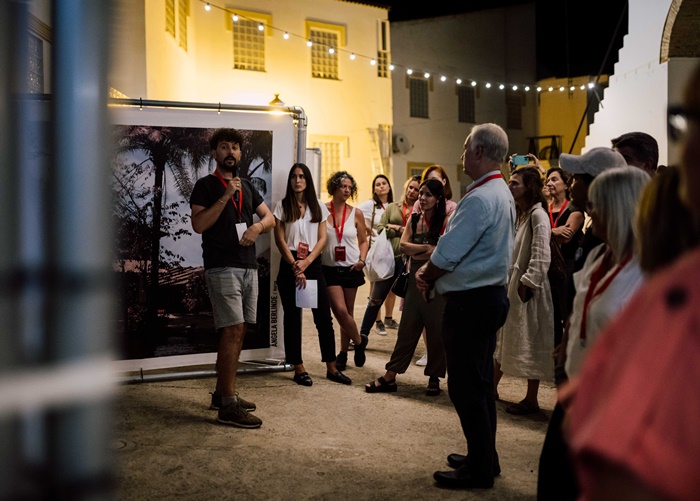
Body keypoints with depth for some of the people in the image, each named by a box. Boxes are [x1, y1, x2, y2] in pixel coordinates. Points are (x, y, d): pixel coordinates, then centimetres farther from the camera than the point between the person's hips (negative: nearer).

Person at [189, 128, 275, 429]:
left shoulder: (246, 187, 19)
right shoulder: (206, 185, 0)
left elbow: (270, 217, 16)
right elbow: (198, 224, -12)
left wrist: (258, 226, -6)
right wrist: (225, 196, -17)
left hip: (248, 267, 7)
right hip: (222, 267, -7)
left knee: (236, 332, 10)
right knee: (232, 330, -14)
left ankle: (222, 393, 21)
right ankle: (228, 406, -11)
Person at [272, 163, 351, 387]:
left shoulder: (319, 207, 10)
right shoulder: (282, 206, 3)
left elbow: (322, 239, 4)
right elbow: (280, 239, -3)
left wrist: (306, 263, -10)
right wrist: (294, 265, -11)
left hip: (313, 264, 2)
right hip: (289, 265, -2)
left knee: (324, 317, 1)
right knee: (293, 318, 3)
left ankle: (331, 368, 10)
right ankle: (299, 369, 11)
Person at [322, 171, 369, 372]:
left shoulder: (356, 214, 3)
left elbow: (363, 241, 11)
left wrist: (362, 260, -5)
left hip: (351, 269, 2)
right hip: (330, 269, -1)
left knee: (347, 312, 6)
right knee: (340, 310, -12)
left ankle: (343, 354, 23)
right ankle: (359, 340, 15)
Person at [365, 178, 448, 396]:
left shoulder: (445, 221, -6)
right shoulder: (414, 219, 9)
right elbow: (403, 245, -3)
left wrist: (415, 252, -7)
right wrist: (428, 247, -13)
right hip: (415, 279, 4)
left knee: (436, 331, 5)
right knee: (407, 328, 8)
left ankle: (434, 378, 19)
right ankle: (390, 377, 11)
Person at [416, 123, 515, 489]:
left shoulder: (479, 199, -21)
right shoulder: (502, 193, 12)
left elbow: (447, 255, -21)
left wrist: (425, 277, -3)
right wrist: (429, 271, 5)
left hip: (470, 303, -10)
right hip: (491, 295, 10)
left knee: (466, 387, 1)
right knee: (480, 382, 19)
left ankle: (479, 470, 12)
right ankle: (485, 457, 32)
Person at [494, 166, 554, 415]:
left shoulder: (538, 215, -15)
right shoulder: (519, 215, 14)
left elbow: (541, 257, -22)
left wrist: (526, 284, -21)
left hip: (528, 288, -9)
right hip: (511, 285, 9)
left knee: (530, 343, 1)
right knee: (503, 337, 16)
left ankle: (531, 399, 11)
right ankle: (492, 386, 28)